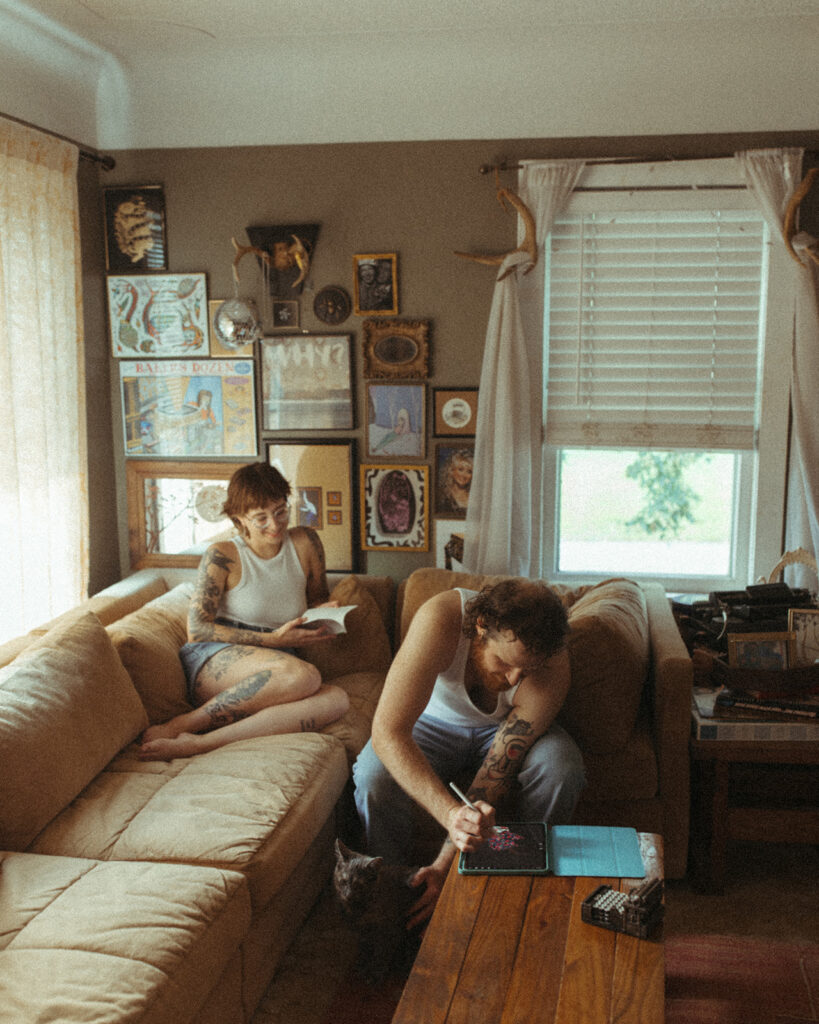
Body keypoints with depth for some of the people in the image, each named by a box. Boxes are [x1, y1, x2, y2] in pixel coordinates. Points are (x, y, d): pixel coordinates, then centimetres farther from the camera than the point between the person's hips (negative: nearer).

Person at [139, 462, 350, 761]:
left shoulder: (305, 543, 11)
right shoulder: (222, 556, -1)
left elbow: (318, 598, 27)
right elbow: (196, 629, -6)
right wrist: (274, 640, -13)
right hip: (212, 663, -4)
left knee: (337, 699, -30)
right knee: (304, 675, -35)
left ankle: (195, 744, -34)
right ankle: (177, 726, -25)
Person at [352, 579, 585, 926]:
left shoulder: (552, 667, -32)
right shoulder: (440, 619, -38)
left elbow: (497, 773, -28)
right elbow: (387, 731, -41)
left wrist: (444, 866, -34)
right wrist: (450, 812, -54)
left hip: (502, 729, 1)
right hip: (436, 724, -1)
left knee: (561, 770, -30)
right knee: (373, 779, -31)